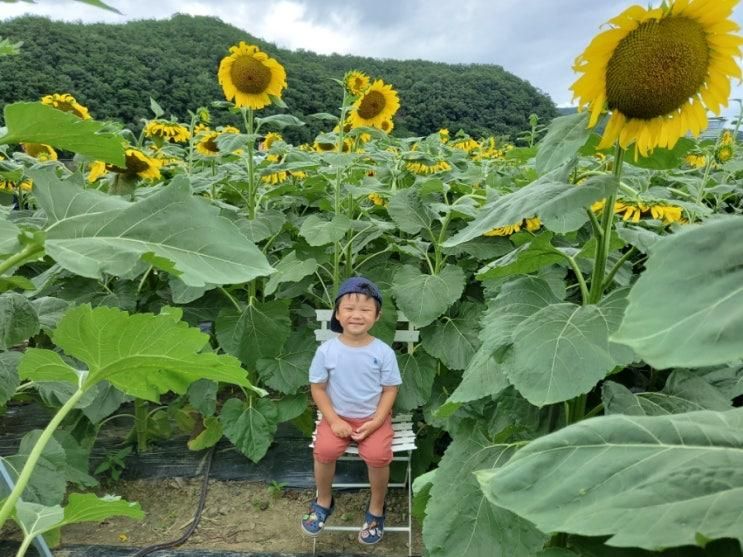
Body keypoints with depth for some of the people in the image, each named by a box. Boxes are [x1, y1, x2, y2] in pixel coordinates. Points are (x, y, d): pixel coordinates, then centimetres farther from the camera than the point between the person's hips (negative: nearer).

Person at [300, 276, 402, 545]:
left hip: (374, 417, 0)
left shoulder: (383, 351, -12)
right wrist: (334, 420, -12)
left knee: (378, 456, -24)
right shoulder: (326, 350, -12)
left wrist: (375, 422, -15)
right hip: (338, 415, 1)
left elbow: (390, 390, -4)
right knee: (324, 451, -23)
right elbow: (317, 388, -3)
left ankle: (376, 508, 8)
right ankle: (324, 500, 9)